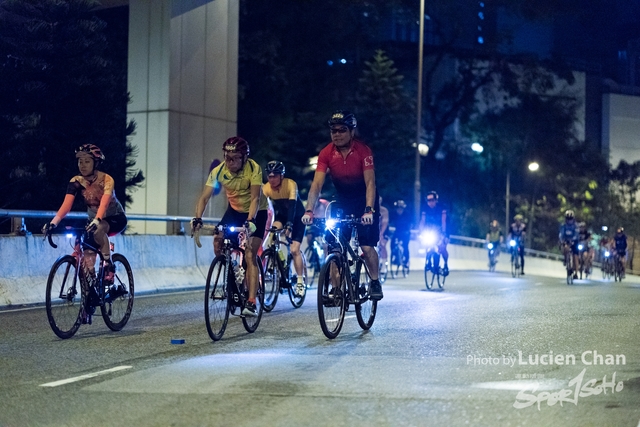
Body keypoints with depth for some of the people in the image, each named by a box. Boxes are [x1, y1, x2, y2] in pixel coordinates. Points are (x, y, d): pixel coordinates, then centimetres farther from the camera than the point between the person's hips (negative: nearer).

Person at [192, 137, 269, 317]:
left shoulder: (254, 168, -27)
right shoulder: (218, 171, -18)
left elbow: (255, 198, -32)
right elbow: (204, 197, -21)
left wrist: (250, 221, -45)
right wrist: (197, 218, -37)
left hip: (256, 213, -4)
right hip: (234, 210, 4)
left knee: (250, 256, -16)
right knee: (218, 243, -14)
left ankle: (251, 302, -19)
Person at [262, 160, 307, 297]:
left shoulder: (290, 184, -31)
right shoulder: (266, 188, -20)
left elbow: (292, 205, -41)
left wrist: (289, 225, -54)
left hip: (296, 217, -4)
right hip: (281, 215, 4)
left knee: (294, 250, -14)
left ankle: (300, 281, -4)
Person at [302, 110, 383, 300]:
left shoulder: (363, 151, -23)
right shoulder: (326, 153, -15)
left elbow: (370, 183, -28)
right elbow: (317, 184, -21)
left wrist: (369, 210, -41)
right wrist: (309, 210, -34)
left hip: (364, 200, -3)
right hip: (342, 201, 3)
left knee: (367, 246, -11)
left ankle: (375, 282, 9)